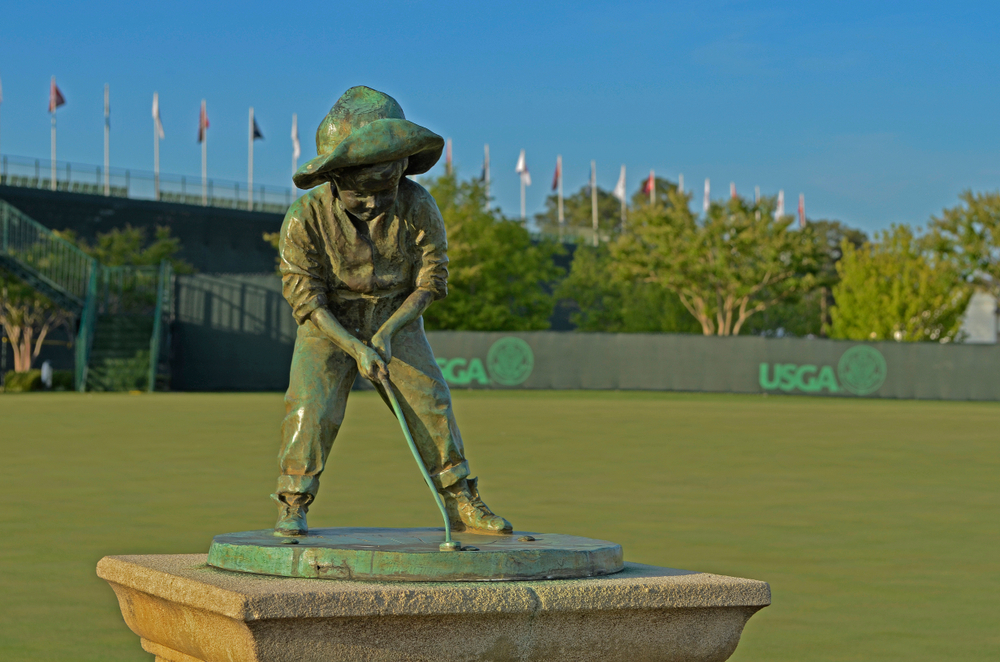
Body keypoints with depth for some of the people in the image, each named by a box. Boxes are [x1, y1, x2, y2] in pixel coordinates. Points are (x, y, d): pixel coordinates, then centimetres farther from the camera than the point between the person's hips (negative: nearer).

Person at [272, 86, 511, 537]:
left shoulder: (417, 205, -20)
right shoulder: (306, 216, -24)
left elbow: (431, 281, -12)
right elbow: (305, 297, -19)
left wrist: (387, 333, -23)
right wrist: (355, 348, -28)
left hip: (396, 322, 2)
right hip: (328, 326, -2)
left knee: (432, 406, -4)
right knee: (310, 409, -16)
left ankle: (463, 505, 6)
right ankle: (292, 509, -4)